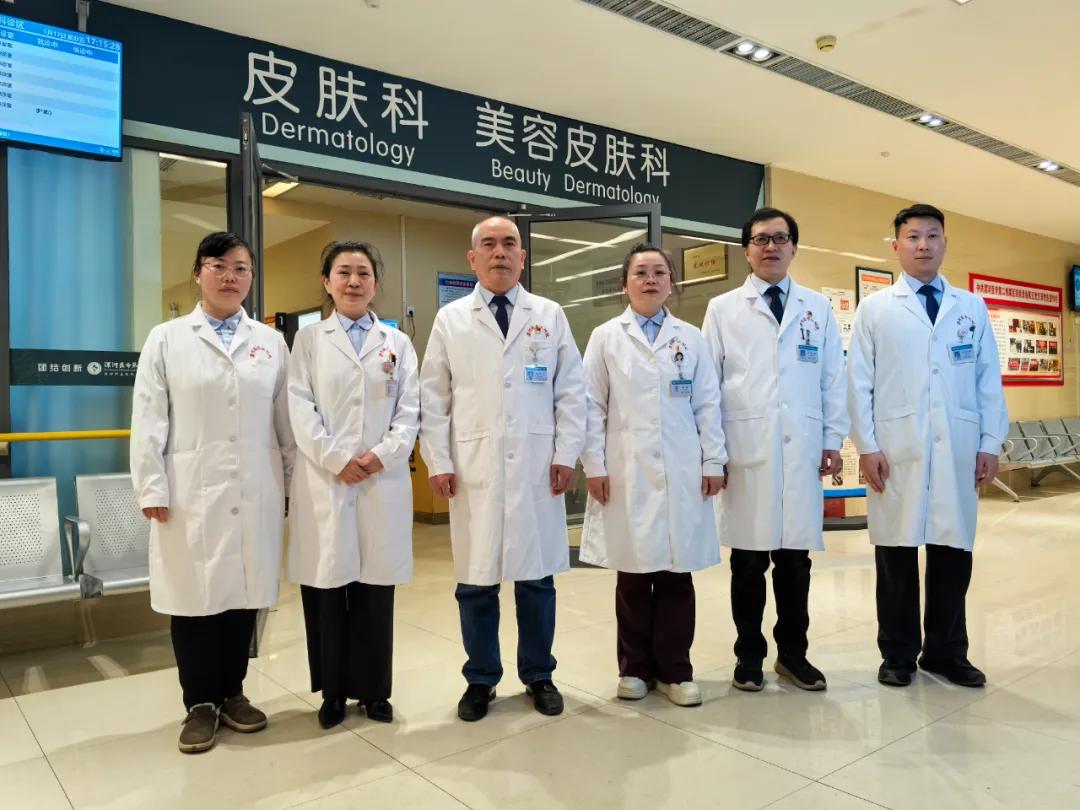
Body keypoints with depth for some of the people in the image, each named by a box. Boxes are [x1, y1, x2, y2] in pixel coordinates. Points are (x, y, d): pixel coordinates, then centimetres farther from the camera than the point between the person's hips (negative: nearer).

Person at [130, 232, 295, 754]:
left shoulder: (271, 342, 9)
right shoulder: (166, 339, 4)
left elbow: (286, 418, 8)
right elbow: (148, 421, 0)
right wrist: (151, 488, -6)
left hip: (255, 494, 2)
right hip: (191, 493, -2)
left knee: (244, 593, 9)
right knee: (194, 596, 5)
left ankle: (232, 692, 27)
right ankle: (200, 703, 21)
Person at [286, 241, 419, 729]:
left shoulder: (397, 342, 13)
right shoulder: (309, 339, 9)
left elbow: (410, 411, 5)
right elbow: (301, 409, -1)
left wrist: (383, 455, -10)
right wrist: (336, 460, -12)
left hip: (384, 481, 1)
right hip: (324, 481, -1)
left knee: (376, 588, 6)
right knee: (326, 587, 3)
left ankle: (374, 690, 19)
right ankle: (333, 691, 19)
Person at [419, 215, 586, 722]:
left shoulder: (550, 316, 9)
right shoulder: (450, 320, 7)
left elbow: (571, 392, 6)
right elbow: (433, 397, 5)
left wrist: (566, 455, -2)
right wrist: (438, 462, -2)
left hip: (537, 468, 1)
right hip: (473, 470, 0)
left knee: (537, 577, 9)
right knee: (476, 580, 6)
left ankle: (538, 675, 25)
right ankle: (481, 680, 23)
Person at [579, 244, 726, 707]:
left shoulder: (691, 338, 9)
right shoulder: (606, 338, 5)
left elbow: (707, 404, 7)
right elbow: (592, 406, 1)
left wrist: (713, 462, 1)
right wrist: (593, 466, -5)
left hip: (682, 473, 1)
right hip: (626, 474, -1)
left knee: (677, 575, 6)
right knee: (633, 575, 6)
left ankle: (674, 669, 19)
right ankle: (635, 667, 21)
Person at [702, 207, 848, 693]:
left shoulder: (818, 308, 12)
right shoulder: (723, 309, 6)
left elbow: (833, 379, 11)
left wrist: (833, 441, 5)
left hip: (803, 450, 2)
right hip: (746, 451, -2)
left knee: (796, 557, 8)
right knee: (749, 560, 4)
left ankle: (793, 653, 23)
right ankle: (749, 656, 18)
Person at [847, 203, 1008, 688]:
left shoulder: (972, 308, 14)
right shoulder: (875, 309, 7)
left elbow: (989, 381, 10)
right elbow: (859, 382, 1)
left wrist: (991, 443, 3)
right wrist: (866, 445, -6)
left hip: (958, 449, 2)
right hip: (897, 450, -2)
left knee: (953, 549, 7)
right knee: (896, 551, 3)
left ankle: (946, 652, 22)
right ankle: (898, 655, 16)